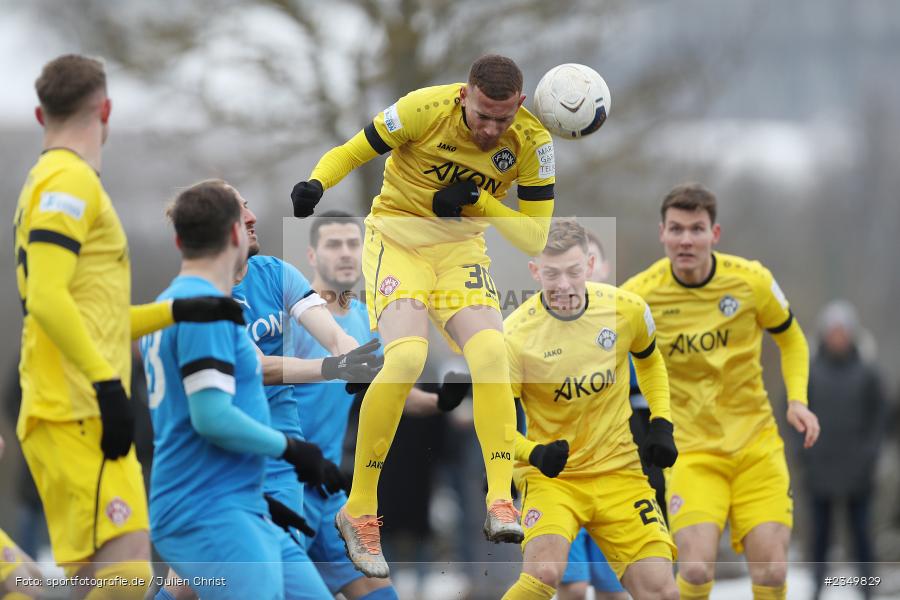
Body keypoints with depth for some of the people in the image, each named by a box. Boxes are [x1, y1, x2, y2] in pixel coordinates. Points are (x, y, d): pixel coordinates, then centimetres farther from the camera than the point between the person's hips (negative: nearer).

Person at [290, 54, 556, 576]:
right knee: (406, 357, -25)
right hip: (396, 236, -3)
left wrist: (474, 201, -23)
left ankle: (500, 500, -21)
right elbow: (351, 152, -10)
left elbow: (534, 238, -9)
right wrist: (314, 185, -31)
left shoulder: (532, 142, -12)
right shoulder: (425, 109, -21)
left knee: (491, 353, -23)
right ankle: (360, 508, -14)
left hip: (462, 248, 3)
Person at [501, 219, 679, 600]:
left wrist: (661, 425, 5)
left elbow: (649, 361, 17)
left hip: (619, 471, 3)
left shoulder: (627, 310, -6)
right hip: (550, 477, -3)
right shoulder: (515, 336, -16)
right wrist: (535, 453, -24)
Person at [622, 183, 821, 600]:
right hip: (692, 451, -1)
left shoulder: (751, 281, -5)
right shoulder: (639, 295, -9)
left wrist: (798, 400, -1)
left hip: (757, 444, 2)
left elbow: (791, 339, 13)